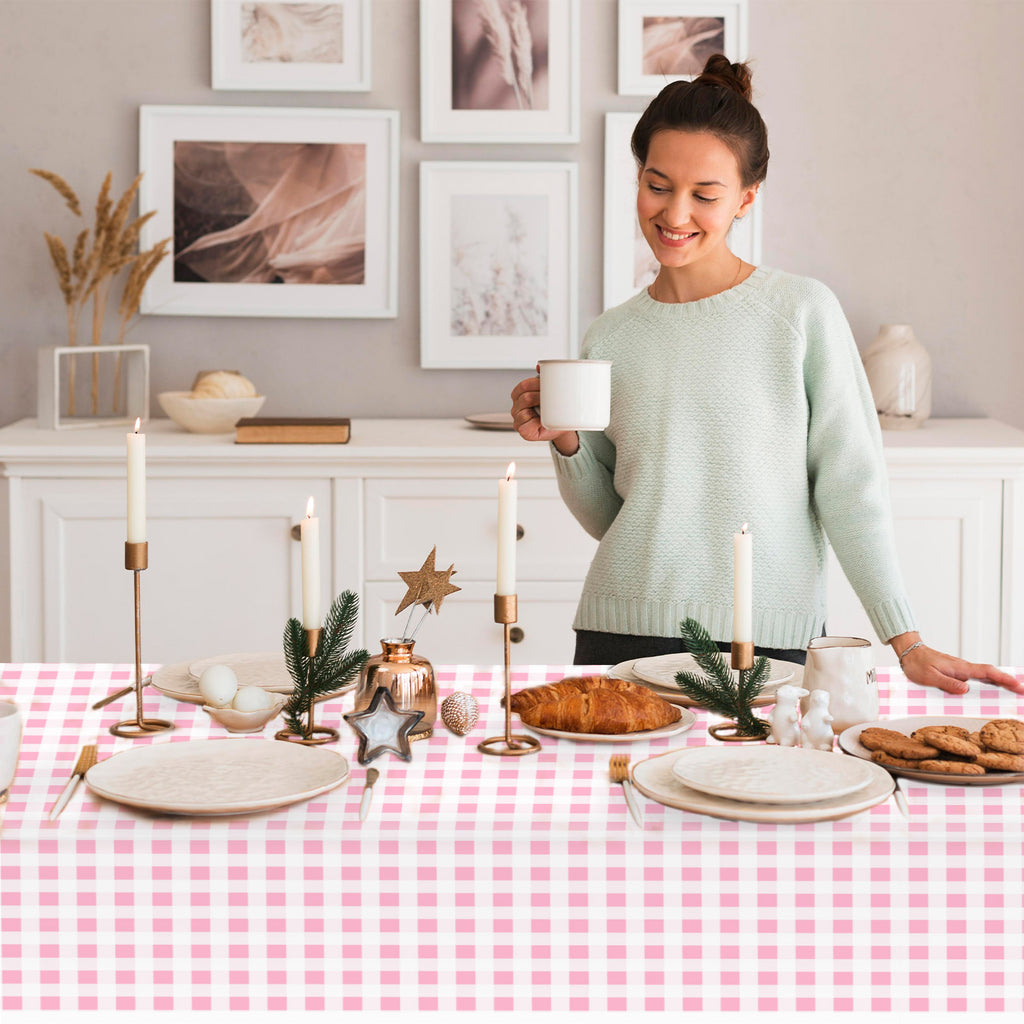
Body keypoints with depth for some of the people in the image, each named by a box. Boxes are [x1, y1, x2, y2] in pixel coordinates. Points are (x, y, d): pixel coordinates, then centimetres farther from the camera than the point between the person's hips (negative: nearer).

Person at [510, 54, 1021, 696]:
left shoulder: (804, 312, -4)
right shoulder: (610, 340, 7)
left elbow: (852, 486, -3)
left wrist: (907, 642, -7)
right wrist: (566, 446, -4)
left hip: (768, 643, -3)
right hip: (621, 637, 3)